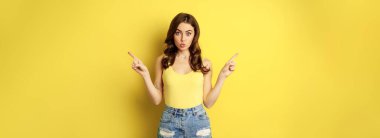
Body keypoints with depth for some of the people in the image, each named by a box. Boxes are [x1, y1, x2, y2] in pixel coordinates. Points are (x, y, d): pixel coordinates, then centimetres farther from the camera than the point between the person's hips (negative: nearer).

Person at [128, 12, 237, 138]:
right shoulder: (162, 61, -1)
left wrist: (222, 76, -8)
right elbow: (157, 99, -1)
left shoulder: (204, 63, -1)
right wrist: (145, 74, -11)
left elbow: (208, 102, -2)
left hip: (198, 122, 0)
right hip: (169, 123, 0)